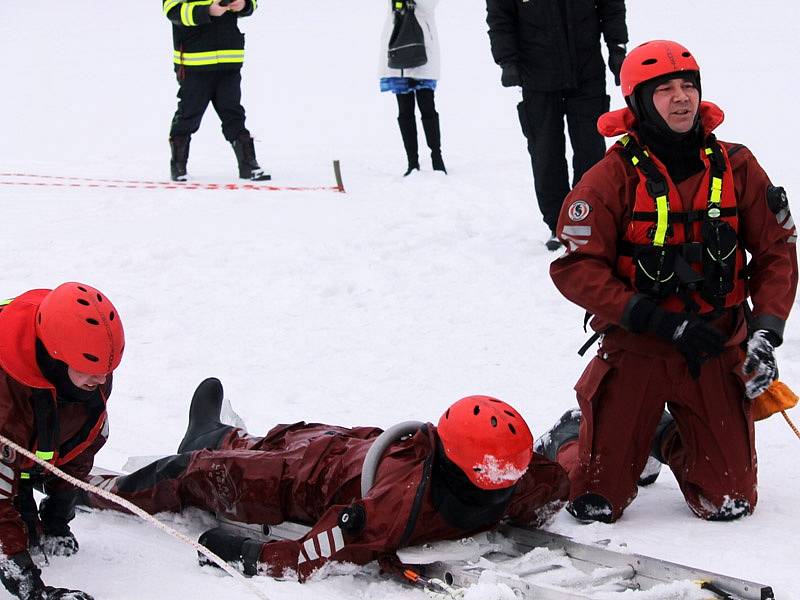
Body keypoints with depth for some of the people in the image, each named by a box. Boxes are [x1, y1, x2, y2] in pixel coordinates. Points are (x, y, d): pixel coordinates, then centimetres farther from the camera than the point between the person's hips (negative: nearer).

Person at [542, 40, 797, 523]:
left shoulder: (736, 167, 0)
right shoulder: (613, 178, -9)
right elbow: (576, 268, -13)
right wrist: (656, 319, -21)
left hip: (717, 352, 3)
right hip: (635, 350, -3)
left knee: (731, 502, 2)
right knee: (596, 504, -3)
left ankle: (668, 440, 33)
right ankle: (571, 442, 32)